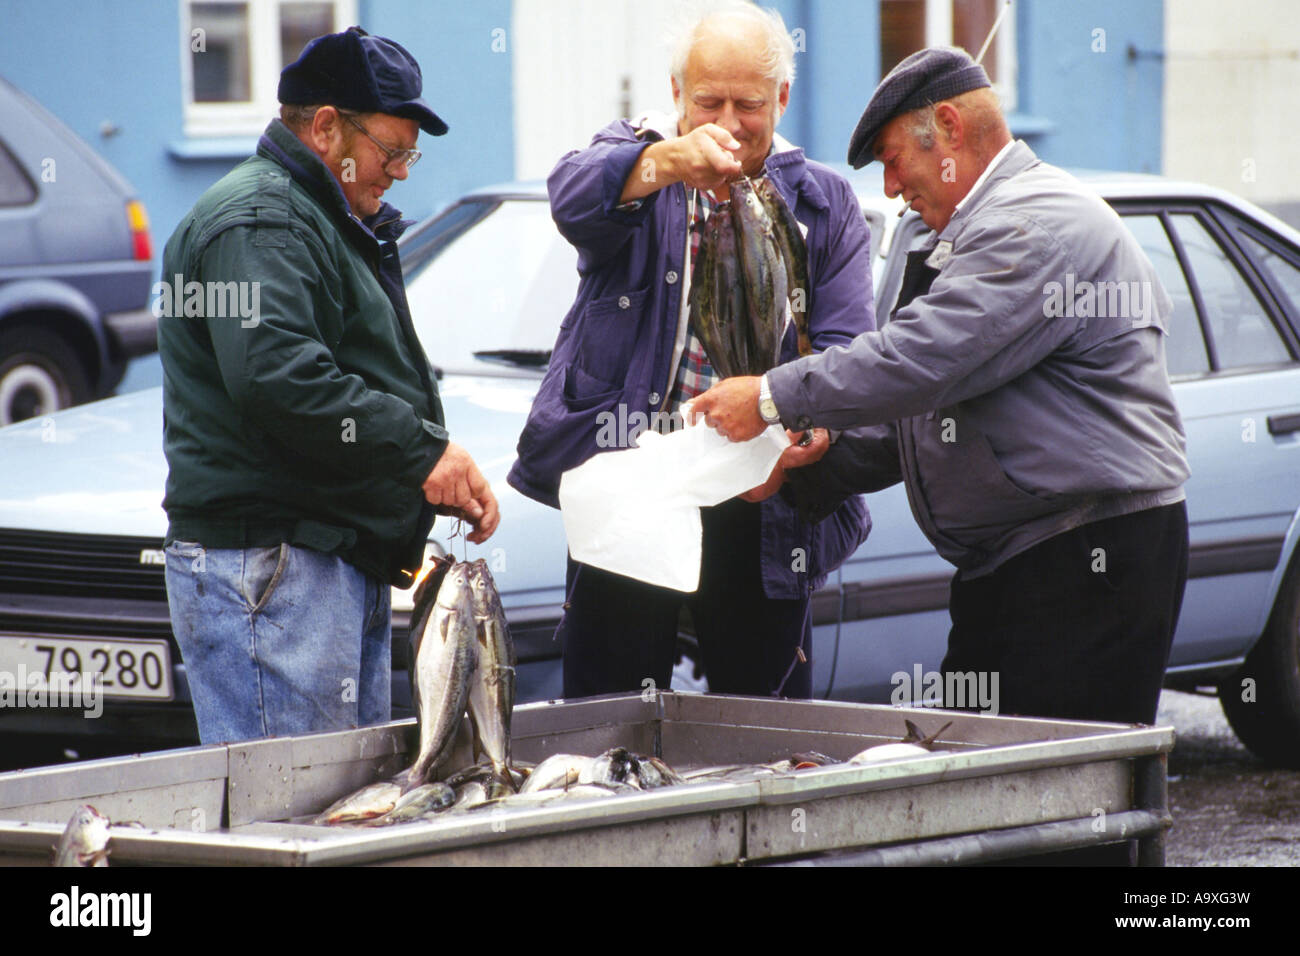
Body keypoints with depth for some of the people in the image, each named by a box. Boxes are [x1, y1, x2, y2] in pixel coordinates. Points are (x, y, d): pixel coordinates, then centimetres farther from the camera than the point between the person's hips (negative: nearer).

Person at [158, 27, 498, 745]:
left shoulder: (335, 224, 24)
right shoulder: (257, 223, -12)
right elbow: (278, 378, -26)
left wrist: (450, 474, 13)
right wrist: (422, 450, -22)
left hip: (351, 563, 11)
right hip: (271, 567, -11)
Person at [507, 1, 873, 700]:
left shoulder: (824, 206, 10)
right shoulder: (633, 158, 6)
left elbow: (846, 344, -2)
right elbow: (575, 197, -19)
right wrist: (666, 163, -41)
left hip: (759, 507, 1)